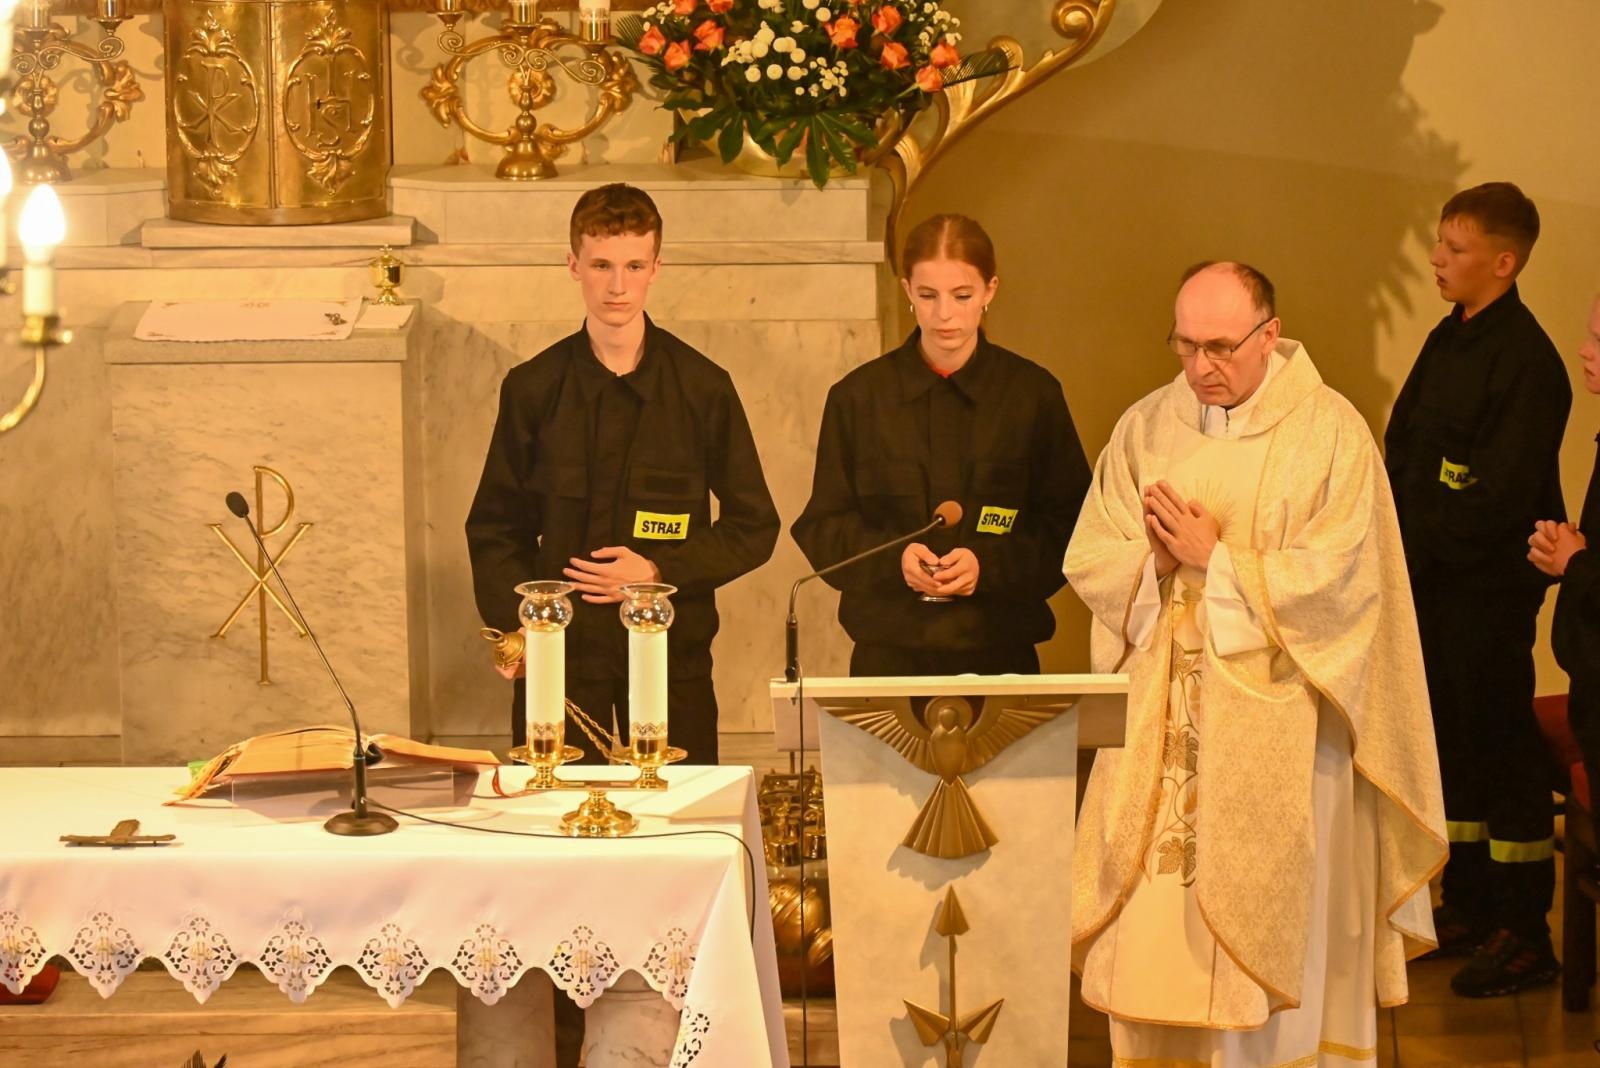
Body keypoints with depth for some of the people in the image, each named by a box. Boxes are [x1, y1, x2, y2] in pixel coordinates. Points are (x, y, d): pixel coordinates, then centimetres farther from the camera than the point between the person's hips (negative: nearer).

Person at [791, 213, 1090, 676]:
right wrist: (891, 558, -13)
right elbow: (822, 526, 6)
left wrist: (990, 566, -13)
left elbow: (1070, 524, 3)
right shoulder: (858, 397, 5)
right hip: (889, 650, 0)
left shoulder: (1034, 394, 3)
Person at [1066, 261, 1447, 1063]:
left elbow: (1340, 578, -13)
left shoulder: (1329, 432, -6)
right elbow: (1089, 560, 7)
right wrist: (1156, 559, -13)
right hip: (1165, 729, 4)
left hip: (1278, 729, -4)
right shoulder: (1145, 428, 8)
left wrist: (1217, 559, -13)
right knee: (1155, 927, 2)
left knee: (1269, 931, -1)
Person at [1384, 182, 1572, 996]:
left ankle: (1524, 935, 4)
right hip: (1432, 581, 9)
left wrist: (1420, 547, -14)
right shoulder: (1449, 340, 12)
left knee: (1500, 745, -3)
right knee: (1451, 743, 15)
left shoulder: (1525, 360, -15)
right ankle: (1467, 907, 26)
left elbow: (1501, 493, -19)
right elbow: (1402, 449, 16)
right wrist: (1400, 539, 3)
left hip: (1489, 585, -9)